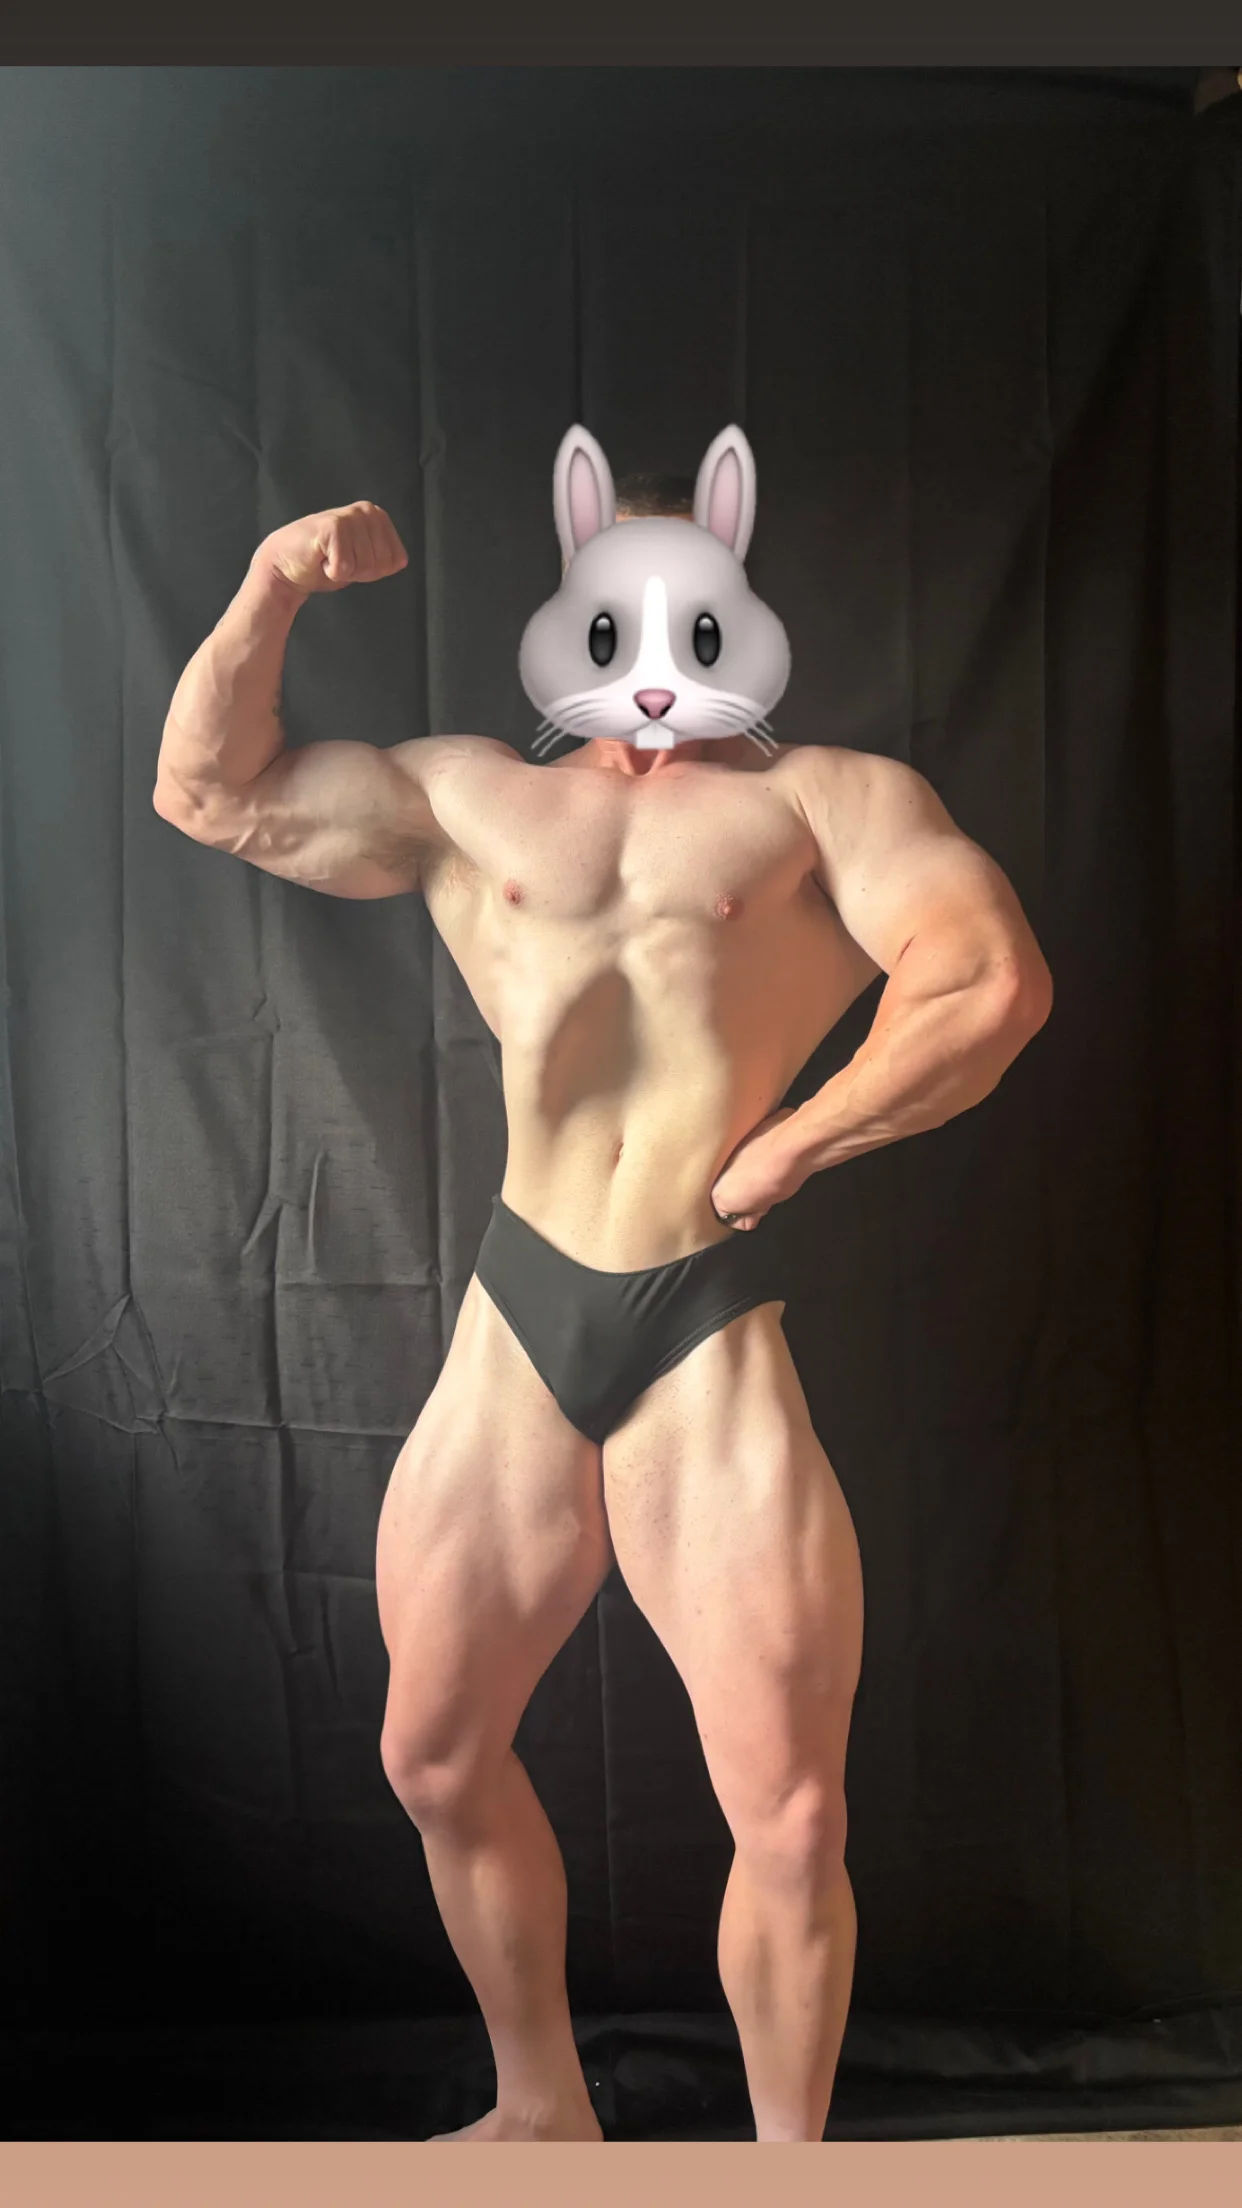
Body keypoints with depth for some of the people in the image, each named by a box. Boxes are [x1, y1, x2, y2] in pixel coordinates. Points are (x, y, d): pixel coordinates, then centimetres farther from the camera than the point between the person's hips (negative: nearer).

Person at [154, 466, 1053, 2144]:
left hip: (712, 1328, -3)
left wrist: (787, 1149, -8)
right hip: (519, 1314, 4)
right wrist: (275, 586, 4)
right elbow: (206, 789, 16)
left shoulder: (827, 795, 7)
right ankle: (542, 2112, 42)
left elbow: (995, 982, -8)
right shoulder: (461, 796, 18)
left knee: (790, 1825, 1)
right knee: (437, 1760, 16)